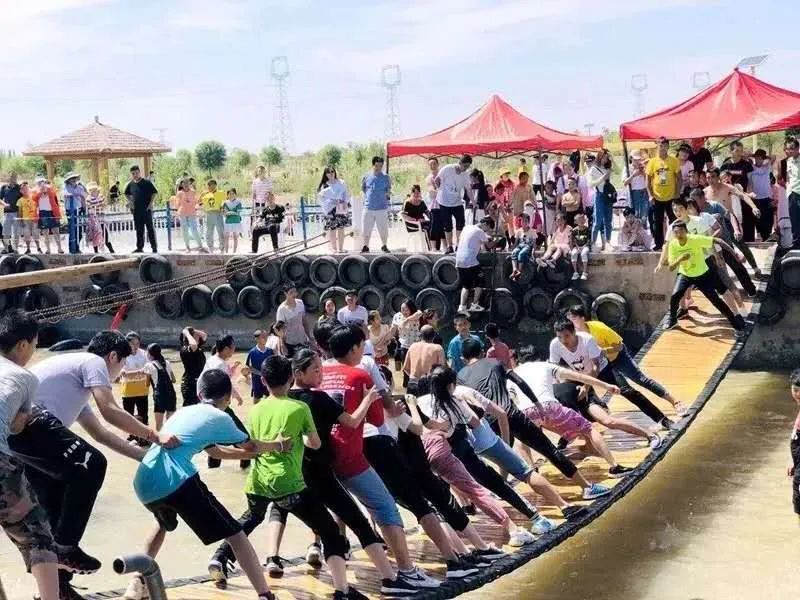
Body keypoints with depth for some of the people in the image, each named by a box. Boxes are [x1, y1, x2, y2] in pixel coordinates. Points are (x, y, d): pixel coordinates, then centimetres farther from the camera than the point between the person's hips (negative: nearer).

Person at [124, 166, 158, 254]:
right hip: (136, 210, 5)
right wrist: (130, 202, 11)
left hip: (147, 209, -5)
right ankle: (140, 247, 17)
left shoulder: (147, 182, -6)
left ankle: (154, 247, 0)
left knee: (150, 228, -3)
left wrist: (150, 203, -10)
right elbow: (127, 194, 24)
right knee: (139, 229, 10)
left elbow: (155, 193, -5)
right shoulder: (130, 184, 8)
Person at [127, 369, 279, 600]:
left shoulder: (184, 411, 28)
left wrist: (254, 452, 51)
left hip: (143, 483, 7)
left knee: (163, 523, 39)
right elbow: (250, 446, 26)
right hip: (176, 482, -7)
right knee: (234, 535, 1)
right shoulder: (219, 417, 10)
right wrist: (277, 446, 46)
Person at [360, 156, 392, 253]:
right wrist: (367, 196, 8)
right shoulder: (366, 177, 5)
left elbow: (389, 190, 10)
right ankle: (365, 246, 13)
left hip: (382, 208, -1)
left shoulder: (386, 177, 2)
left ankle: (384, 246, 22)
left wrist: (388, 194, -8)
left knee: (383, 229, 4)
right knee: (365, 229, 1)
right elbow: (363, 189, 19)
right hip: (368, 207, 1)